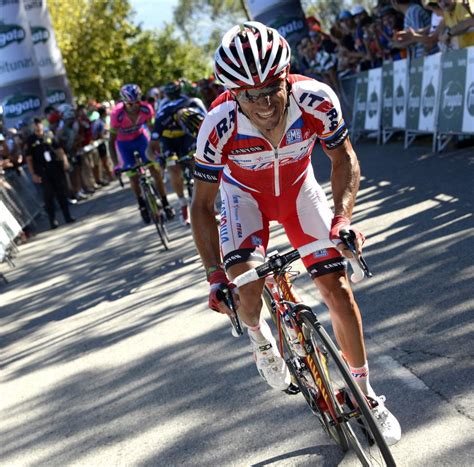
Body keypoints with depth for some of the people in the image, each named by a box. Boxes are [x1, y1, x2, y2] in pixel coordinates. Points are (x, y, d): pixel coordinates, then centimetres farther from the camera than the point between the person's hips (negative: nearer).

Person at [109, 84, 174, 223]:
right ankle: (142, 207, 19)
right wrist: (116, 165, -32)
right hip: (124, 143, -1)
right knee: (133, 175, -1)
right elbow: (112, 140, -28)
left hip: (140, 137, 1)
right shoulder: (117, 114, -35)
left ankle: (166, 204, 4)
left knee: (155, 169, -6)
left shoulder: (146, 109, -29)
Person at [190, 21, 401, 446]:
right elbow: (202, 206, -24)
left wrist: (342, 217, -31)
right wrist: (215, 275, -31)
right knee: (245, 281, -24)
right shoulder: (219, 126, -35)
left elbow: (344, 160, -15)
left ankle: (366, 395, 15)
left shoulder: (316, 100, -33)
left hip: (298, 187, 1)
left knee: (338, 288, -4)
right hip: (245, 192, -1)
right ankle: (260, 339, 14)